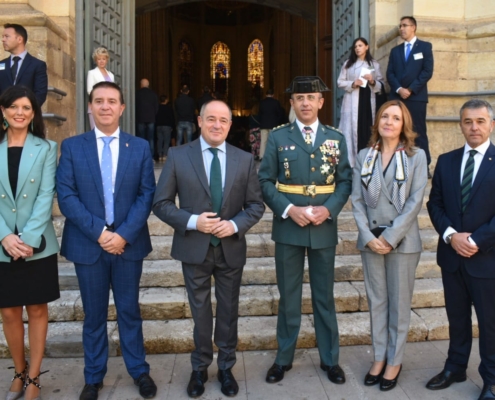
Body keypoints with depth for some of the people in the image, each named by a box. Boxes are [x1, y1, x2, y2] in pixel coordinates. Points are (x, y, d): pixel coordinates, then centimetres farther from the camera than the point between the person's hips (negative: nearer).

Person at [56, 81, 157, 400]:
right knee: (94, 314, 11)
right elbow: (66, 195, -6)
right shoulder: (72, 146, 1)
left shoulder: (140, 147, 3)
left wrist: (124, 234, -14)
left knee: (130, 310, 12)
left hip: (129, 242, 0)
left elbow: (147, 194, -3)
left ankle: (139, 371, 28)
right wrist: (99, 231, -15)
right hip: (87, 243, 0)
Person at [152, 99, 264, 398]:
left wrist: (235, 225, -16)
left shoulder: (245, 159, 0)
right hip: (194, 248, -1)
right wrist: (192, 221, -19)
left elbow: (256, 205, 2)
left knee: (229, 312, 15)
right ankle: (200, 368, 34)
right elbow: (161, 203, -5)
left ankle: (226, 368, 35)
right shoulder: (178, 156, -5)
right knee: (200, 312, 13)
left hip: (231, 248, 2)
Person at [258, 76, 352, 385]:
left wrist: (329, 209, -14)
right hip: (288, 227, -1)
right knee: (289, 296, 10)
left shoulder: (336, 138, 5)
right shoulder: (278, 137, 1)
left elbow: (346, 181, 2)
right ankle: (284, 358, 26)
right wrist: (289, 209, -16)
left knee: (324, 296, 12)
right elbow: (266, 181, -3)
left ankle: (330, 359, 27)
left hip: (324, 228, 1)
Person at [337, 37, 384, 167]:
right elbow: (340, 82, 5)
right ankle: (351, 161, -1)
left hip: (368, 100, 1)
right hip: (352, 101, -1)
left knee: (367, 130, -3)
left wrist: (373, 82, -11)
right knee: (352, 129, -4)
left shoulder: (374, 64, 10)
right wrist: (352, 84, -10)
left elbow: (381, 85, 8)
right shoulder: (348, 64, 9)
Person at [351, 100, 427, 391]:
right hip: (371, 240, 3)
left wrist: (390, 237, -14)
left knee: (399, 303, 8)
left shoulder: (417, 156, -3)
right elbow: (357, 200, 1)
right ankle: (379, 357, 26)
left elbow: (415, 201, -9)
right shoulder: (364, 156, 5)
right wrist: (368, 236, -10)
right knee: (376, 301, 12)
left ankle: (395, 361, 23)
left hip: (402, 240, -2)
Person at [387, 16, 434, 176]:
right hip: (397, 96, 3)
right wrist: (399, 89, -9)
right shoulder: (395, 50, 19)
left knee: (418, 132, -4)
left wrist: (410, 89, -11)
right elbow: (390, 74, 9)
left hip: (416, 97, -3)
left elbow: (427, 71, -2)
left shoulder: (425, 46, 9)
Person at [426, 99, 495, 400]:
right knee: (457, 317, 17)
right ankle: (455, 368, 34)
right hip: (452, 255, 4)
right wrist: (450, 235, -10)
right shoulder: (446, 161, 7)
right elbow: (435, 203, 4)